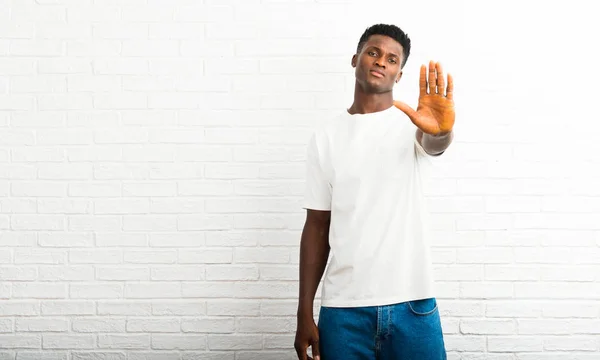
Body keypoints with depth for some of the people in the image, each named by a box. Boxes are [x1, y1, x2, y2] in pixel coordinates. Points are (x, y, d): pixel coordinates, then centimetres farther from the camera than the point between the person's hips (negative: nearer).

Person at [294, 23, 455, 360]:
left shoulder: (414, 123, 2)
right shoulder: (326, 137, 6)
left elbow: (435, 145, -23)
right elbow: (317, 226, 7)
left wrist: (442, 129, -47)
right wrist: (305, 312, 3)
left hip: (413, 304, -1)